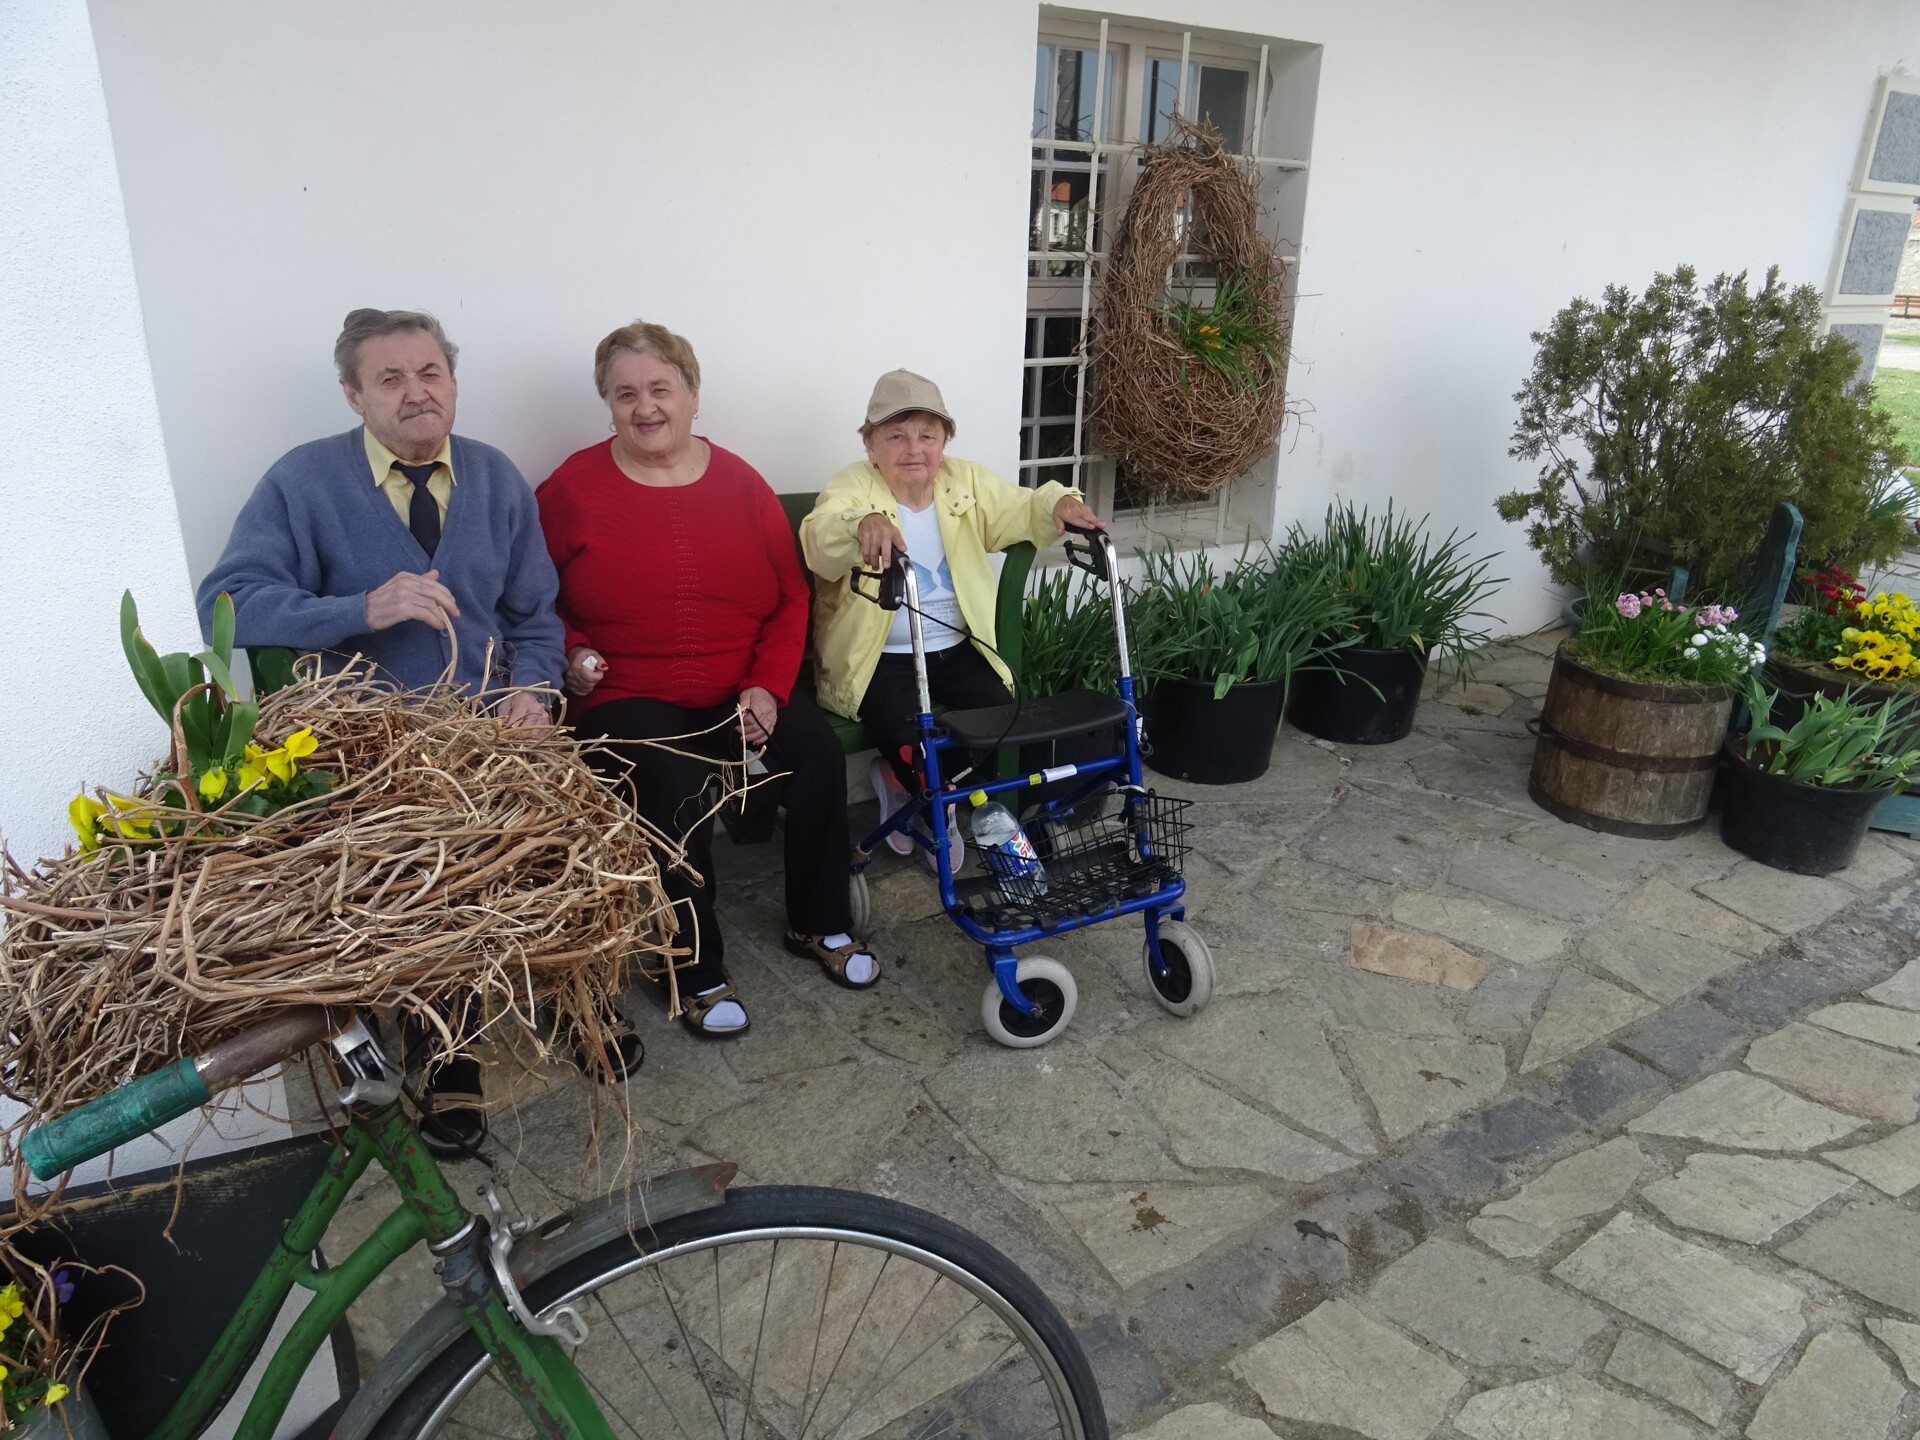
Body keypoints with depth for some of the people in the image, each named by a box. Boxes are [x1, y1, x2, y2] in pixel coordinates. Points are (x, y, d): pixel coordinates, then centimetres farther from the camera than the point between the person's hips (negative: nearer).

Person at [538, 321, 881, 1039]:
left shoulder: (740, 483, 6)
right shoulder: (573, 488, -1)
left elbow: (791, 597, 7)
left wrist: (768, 686, -5)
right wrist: (571, 651, -12)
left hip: (741, 691, 3)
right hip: (627, 696, -3)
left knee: (818, 752, -19)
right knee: (678, 790, -30)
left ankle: (820, 925, 4)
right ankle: (697, 972, -9)